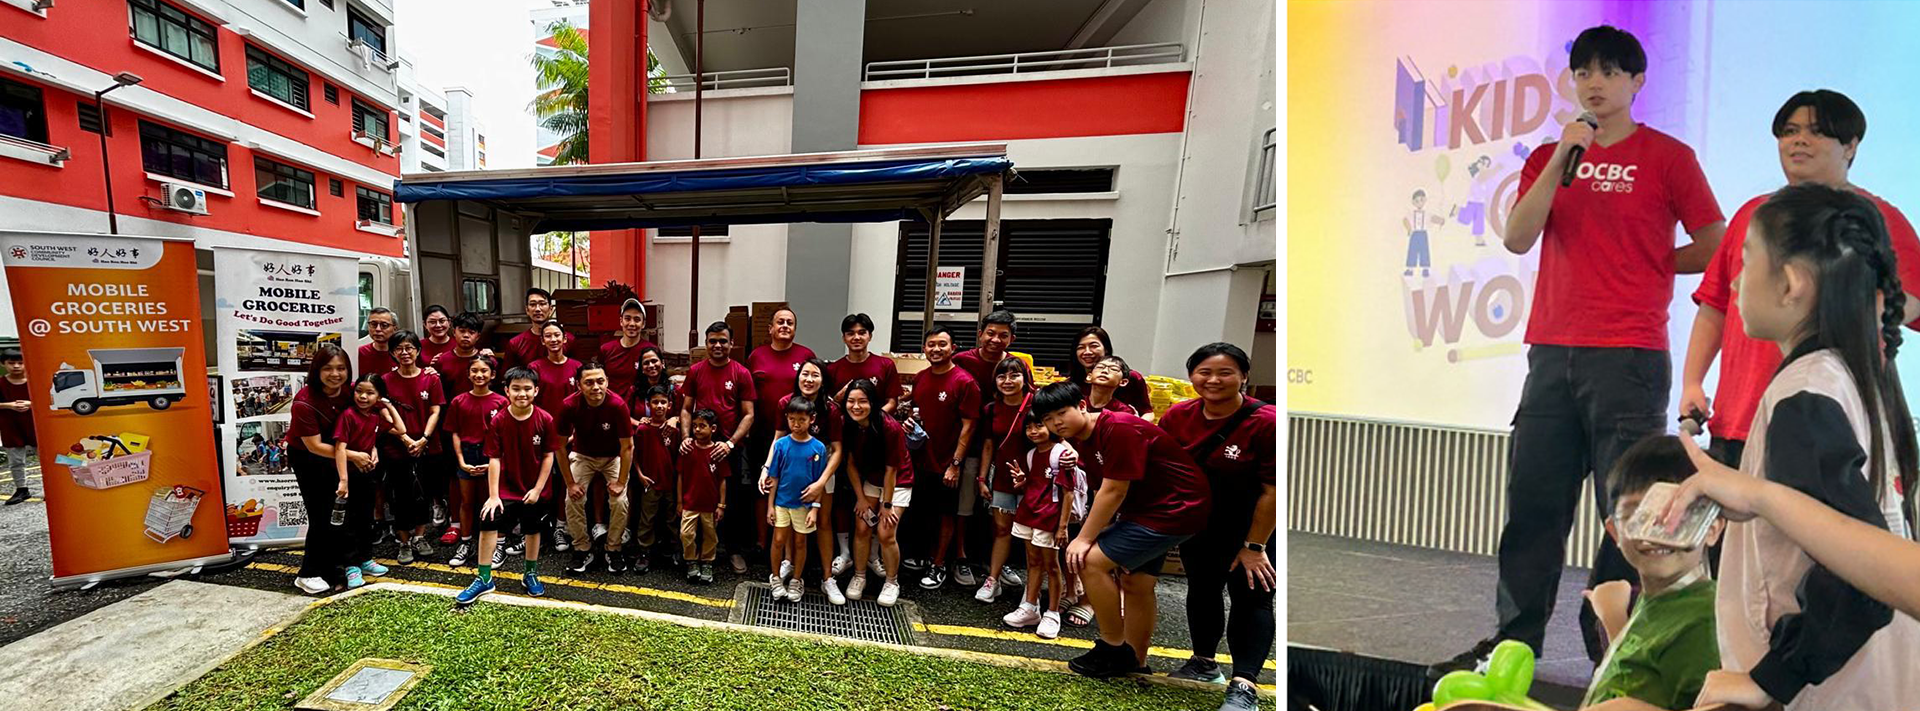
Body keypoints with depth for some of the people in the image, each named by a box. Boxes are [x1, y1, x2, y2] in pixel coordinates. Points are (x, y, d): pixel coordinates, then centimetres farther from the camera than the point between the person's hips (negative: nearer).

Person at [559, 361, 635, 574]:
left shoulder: (618, 405, -30)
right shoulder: (569, 405, -26)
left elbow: (627, 446, -20)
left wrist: (620, 482, -16)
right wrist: (570, 483, -11)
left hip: (613, 457, -1)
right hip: (582, 455, 2)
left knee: (620, 502, -15)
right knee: (573, 500, -12)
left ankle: (612, 549, 8)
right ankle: (583, 549, 10)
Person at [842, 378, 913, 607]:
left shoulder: (891, 428, -31)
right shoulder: (848, 426, -16)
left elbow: (890, 470, -23)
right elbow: (851, 464, -6)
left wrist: (887, 505, -15)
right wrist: (861, 498, -4)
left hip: (898, 482, -4)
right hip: (869, 480, 4)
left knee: (886, 534, -8)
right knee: (861, 528, 2)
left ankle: (892, 582, 15)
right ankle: (859, 576, 25)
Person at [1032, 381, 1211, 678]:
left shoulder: (1118, 428, -25)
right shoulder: (1081, 438, 4)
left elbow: (1114, 491, -24)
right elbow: (1103, 490, 4)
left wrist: (1084, 539, -17)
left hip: (1174, 510, -10)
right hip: (1143, 509, 10)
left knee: (1088, 561, -13)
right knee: (1136, 584, 19)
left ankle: (1115, 650, 5)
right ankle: (1135, 662, 38)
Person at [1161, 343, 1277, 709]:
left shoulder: (1267, 422, -24)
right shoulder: (1178, 416, -11)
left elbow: (1273, 490, -20)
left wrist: (1254, 546, -16)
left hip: (1251, 529, -4)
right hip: (1197, 525, 5)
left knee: (1251, 598, -3)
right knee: (1201, 590, 17)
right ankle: (1203, 663, 37)